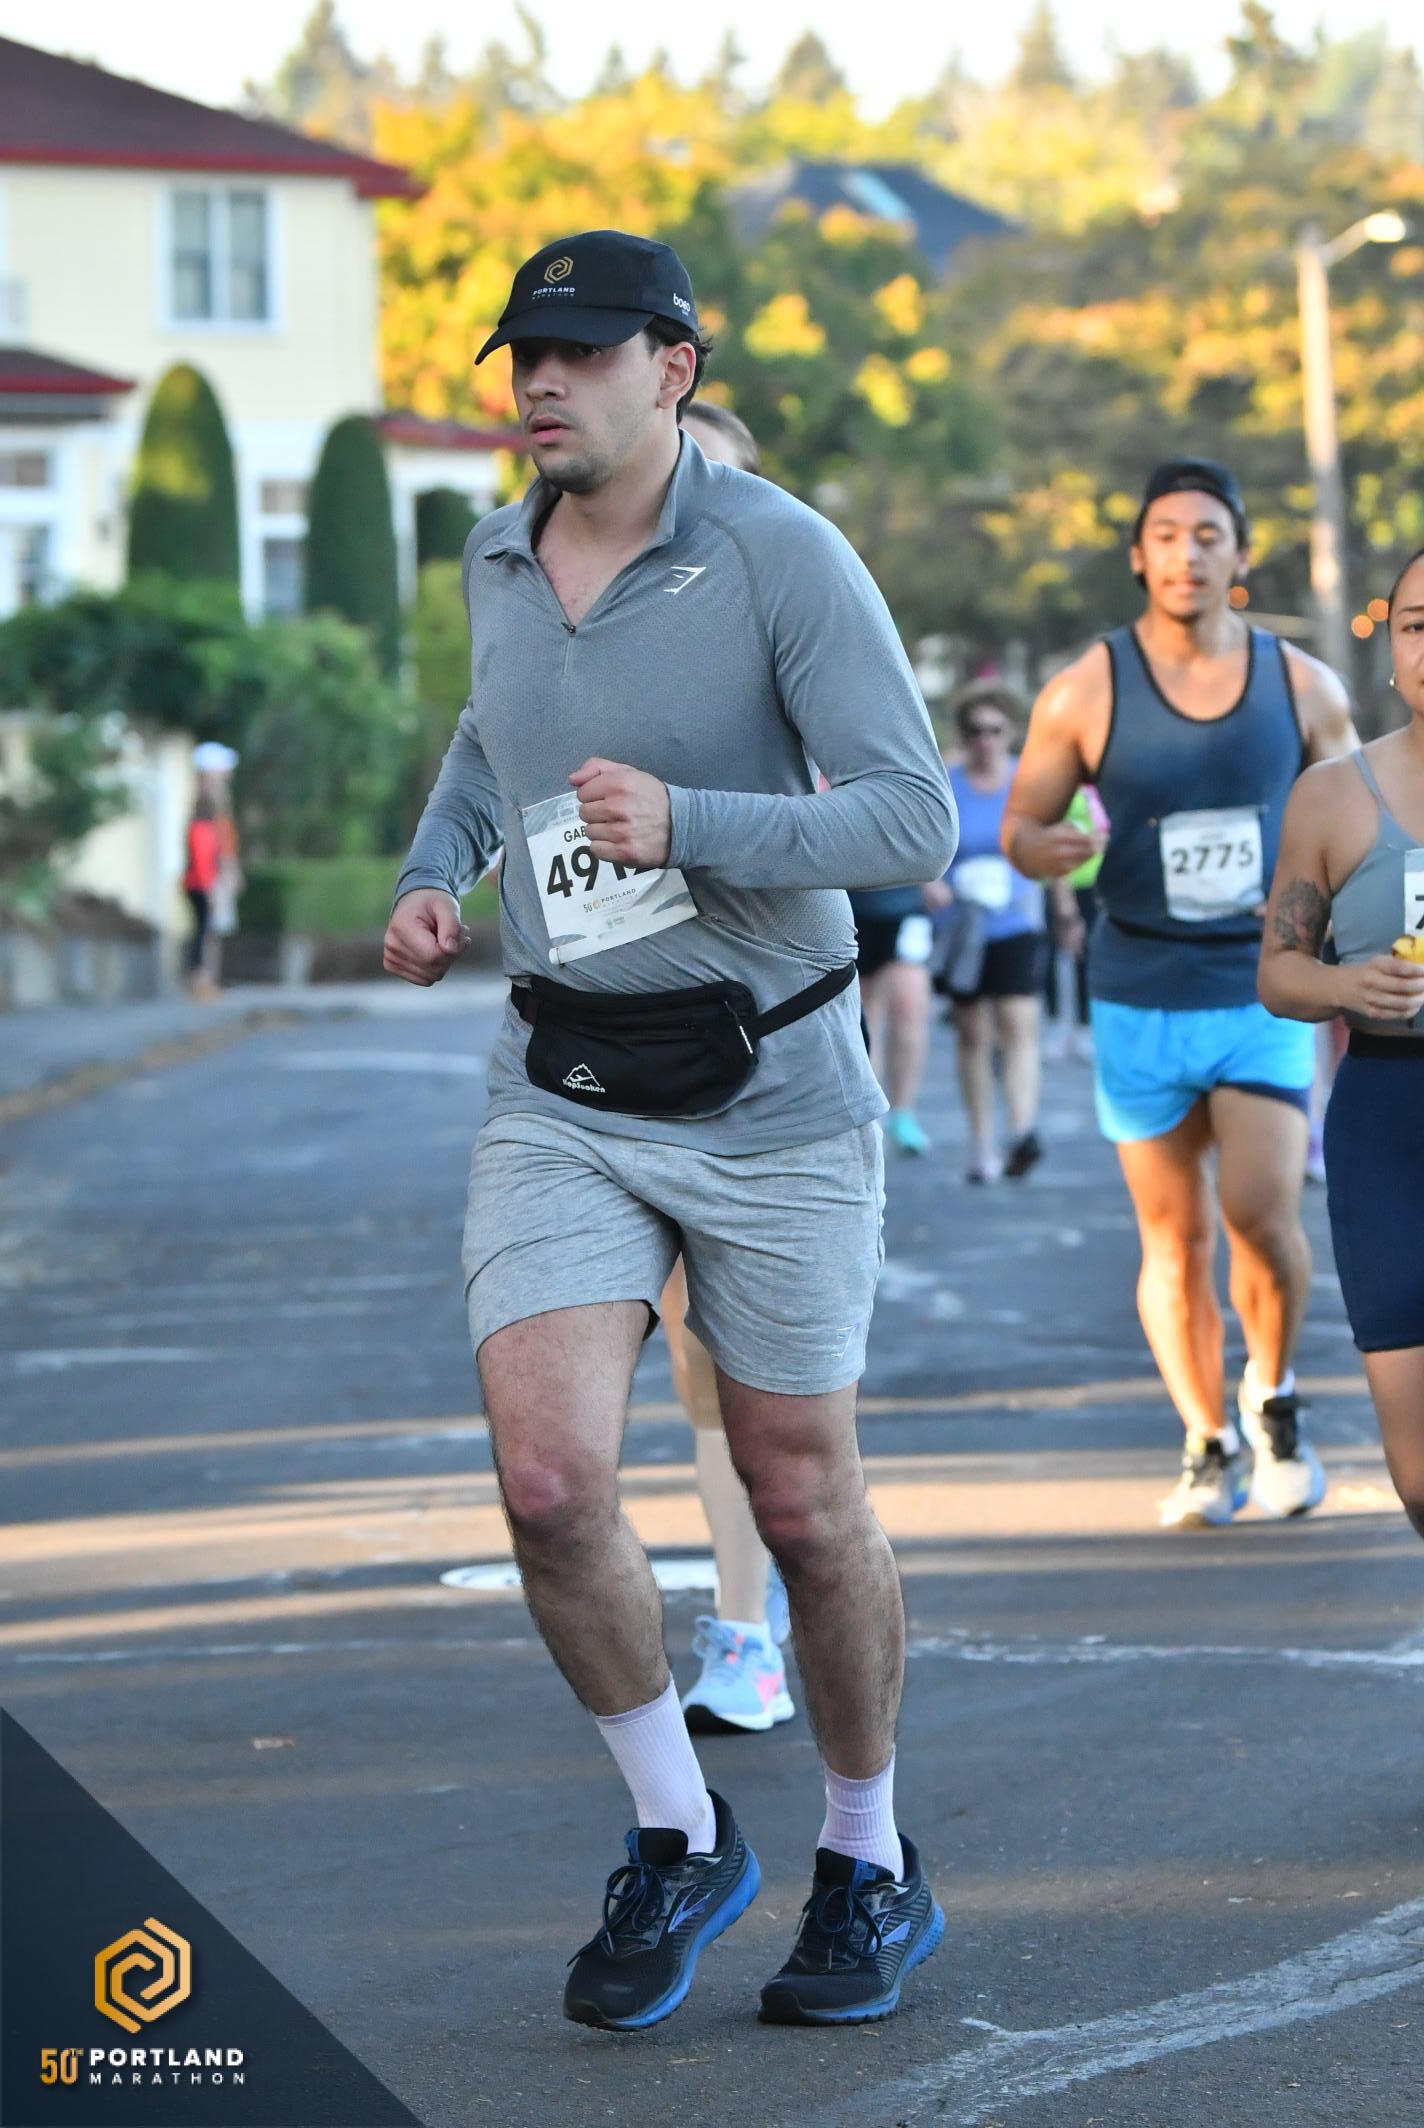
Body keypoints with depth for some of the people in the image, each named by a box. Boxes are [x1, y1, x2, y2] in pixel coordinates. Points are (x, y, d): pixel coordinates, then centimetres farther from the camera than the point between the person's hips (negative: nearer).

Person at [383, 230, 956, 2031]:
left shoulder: (782, 557, -13)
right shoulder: (499, 562, 5)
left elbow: (915, 820, -19)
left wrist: (686, 828, -31)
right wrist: (435, 872, 10)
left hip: (772, 1092, -3)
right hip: (562, 1101, 4)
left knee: (806, 1509, 6)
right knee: (550, 1481, -14)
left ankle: (871, 1867, 29)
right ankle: (679, 1843, 8)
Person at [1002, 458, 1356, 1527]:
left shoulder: (1303, 686, 2)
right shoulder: (1085, 693, -3)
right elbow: (1021, 825, 5)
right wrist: (1045, 849, -20)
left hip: (1265, 992, 0)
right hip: (1141, 1002, 0)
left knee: (1262, 1211, -15)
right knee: (1176, 1239, 3)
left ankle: (1272, 1399, 11)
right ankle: (1210, 1445, 19)